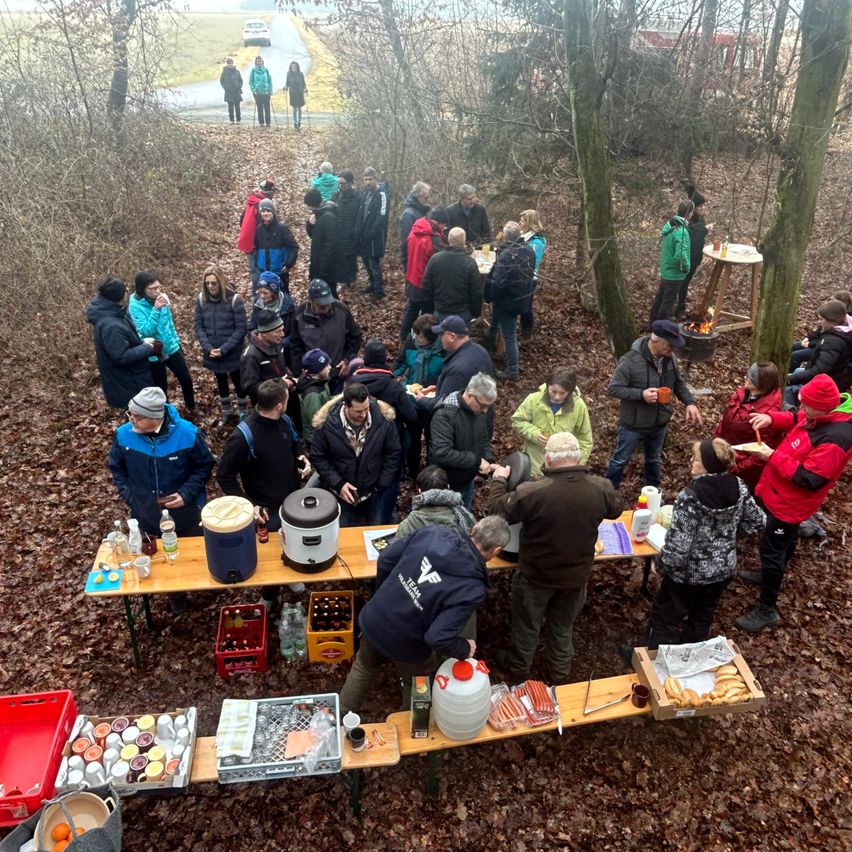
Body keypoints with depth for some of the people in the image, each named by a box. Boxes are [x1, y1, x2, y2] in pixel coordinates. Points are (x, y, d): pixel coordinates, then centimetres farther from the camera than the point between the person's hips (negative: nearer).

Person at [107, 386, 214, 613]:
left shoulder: (187, 434, -25)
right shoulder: (123, 435, -18)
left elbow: (205, 465, -9)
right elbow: (116, 468, 2)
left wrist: (187, 494, -20)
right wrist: (129, 495, -9)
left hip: (186, 515, -2)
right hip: (147, 517, 2)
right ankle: (176, 595, 50)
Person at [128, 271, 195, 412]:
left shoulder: (162, 298, -6)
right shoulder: (135, 306, -22)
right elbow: (146, 331, -30)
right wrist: (156, 310, -37)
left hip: (172, 348, 5)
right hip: (154, 355, -5)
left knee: (186, 380, 16)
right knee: (161, 388, 11)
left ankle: (190, 406, 42)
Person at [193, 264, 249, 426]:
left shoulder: (234, 299, -18)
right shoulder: (201, 299, -6)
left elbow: (241, 328, -16)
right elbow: (198, 327, -2)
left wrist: (224, 349, -20)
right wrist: (208, 348, -15)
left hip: (233, 353, -3)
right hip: (212, 353, 4)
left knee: (238, 382, 14)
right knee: (221, 382, 22)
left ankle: (243, 412, 36)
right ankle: (226, 411, 43)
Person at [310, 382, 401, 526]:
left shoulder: (383, 419, -19)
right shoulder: (326, 422, -21)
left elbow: (393, 454, -6)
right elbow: (318, 457, -9)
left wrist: (382, 486, -9)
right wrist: (338, 484, -17)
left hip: (373, 494, 1)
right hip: (340, 494, -1)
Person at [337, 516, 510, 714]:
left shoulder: (432, 532, -15)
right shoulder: (472, 589, -28)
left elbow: (386, 559, -6)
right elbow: (438, 638, -29)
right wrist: (465, 649, -9)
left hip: (374, 619, 4)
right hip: (406, 645, -4)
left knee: (365, 667, 35)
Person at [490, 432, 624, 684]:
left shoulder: (532, 492, -32)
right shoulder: (601, 488, -19)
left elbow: (498, 510, -15)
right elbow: (617, 509, 4)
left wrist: (499, 479, 3)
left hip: (536, 575, -3)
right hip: (577, 575, 3)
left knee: (527, 625, 22)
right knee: (563, 625, 27)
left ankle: (518, 668, 45)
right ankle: (561, 673, 46)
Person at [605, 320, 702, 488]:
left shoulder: (670, 358, -9)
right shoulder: (630, 361, -28)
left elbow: (678, 383, 7)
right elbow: (613, 389, -23)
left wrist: (690, 402, -10)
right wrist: (641, 394, -34)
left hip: (659, 424, 5)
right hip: (633, 425, -5)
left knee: (654, 460, 27)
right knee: (620, 460, 16)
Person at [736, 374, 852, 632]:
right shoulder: (819, 417, -7)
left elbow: (809, 479, -33)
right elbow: (794, 420, 14)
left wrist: (774, 457, -27)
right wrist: (771, 418, -6)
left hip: (789, 503, -9)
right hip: (781, 495, 10)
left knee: (771, 551, 0)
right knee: (783, 541, 29)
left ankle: (767, 609, 14)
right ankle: (769, 576, 53)